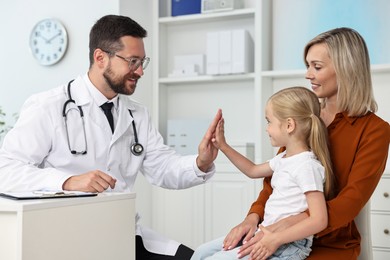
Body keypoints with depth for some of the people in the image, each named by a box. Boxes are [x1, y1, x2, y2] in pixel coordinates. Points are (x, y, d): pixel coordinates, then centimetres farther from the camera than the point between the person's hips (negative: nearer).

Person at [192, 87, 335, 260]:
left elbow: (319, 220, -23)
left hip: (288, 245, -9)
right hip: (267, 233, 9)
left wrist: (276, 239, -26)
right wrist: (223, 146, 21)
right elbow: (253, 170, 28)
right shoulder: (284, 158, 11)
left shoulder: (307, 165, -18)